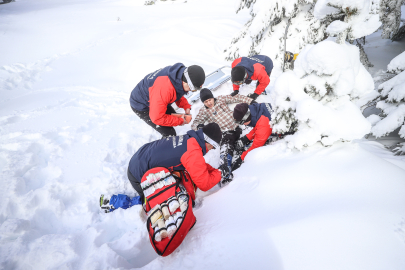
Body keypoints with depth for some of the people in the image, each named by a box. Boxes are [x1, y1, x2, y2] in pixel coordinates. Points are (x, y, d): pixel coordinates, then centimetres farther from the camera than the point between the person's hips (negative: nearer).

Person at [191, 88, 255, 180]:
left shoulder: (221, 99, 13)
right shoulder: (203, 111, 13)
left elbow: (236, 98, 11)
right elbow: (194, 123, 7)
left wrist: (251, 101, -1)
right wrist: (198, 126, -18)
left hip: (236, 127, 4)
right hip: (225, 133, -4)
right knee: (225, 150, -29)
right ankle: (226, 172, -41)